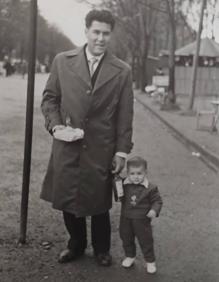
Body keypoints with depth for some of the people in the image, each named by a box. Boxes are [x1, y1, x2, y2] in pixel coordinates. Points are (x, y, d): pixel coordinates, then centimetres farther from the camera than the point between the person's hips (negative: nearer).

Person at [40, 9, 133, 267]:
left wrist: (122, 151, -2)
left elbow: (124, 115, 0)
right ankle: (76, 245, 35)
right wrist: (55, 125, -8)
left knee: (99, 203, 11)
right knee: (67, 200, 12)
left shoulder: (122, 71, -2)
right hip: (67, 148, 2)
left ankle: (101, 249, 34)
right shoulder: (62, 61, 1)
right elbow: (49, 98, 8)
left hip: (100, 151, -1)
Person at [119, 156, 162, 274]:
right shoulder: (124, 185, -7)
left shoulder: (150, 188, -14)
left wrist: (154, 210, -23)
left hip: (142, 220, -3)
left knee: (146, 240, 7)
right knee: (126, 238, 18)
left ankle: (150, 261, 25)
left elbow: (157, 201, -6)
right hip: (126, 218, 3)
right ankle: (130, 256, 41)